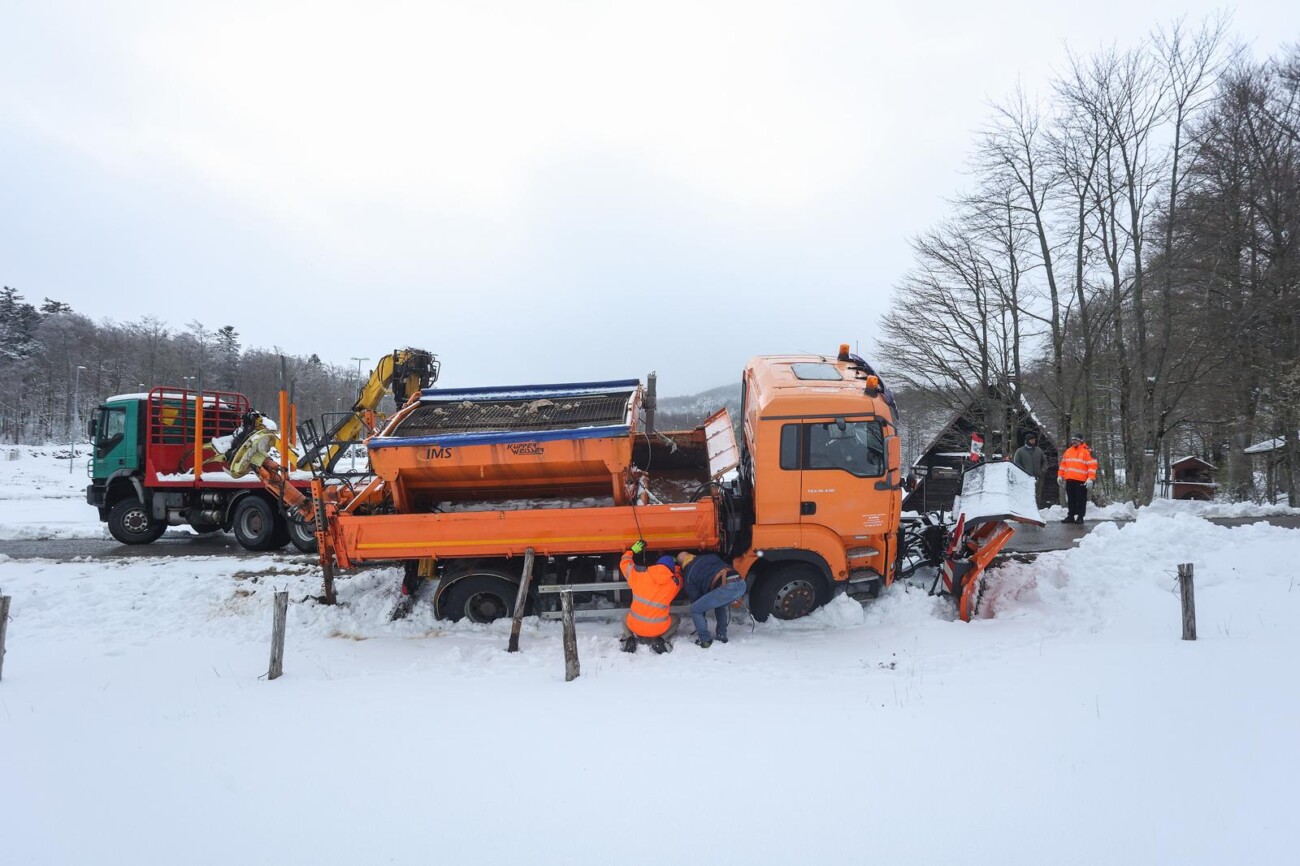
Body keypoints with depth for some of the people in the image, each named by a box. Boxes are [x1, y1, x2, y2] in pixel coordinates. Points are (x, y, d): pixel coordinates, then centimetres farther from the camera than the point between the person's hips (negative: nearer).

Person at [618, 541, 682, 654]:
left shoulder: (639, 574, -6)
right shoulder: (674, 583, -4)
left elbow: (624, 563, 12)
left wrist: (632, 551, 27)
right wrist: (674, 565, 36)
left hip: (635, 625, 1)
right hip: (658, 629, -1)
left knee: (625, 618, 36)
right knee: (675, 620, 30)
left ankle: (629, 638, 5)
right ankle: (660, 639, 3)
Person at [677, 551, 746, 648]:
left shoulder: (689, 574, 16)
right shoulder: (710, 557, 32)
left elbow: (695, 598, 21)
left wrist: (702, 622, 35)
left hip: (725, 588, -7)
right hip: (741, 583, 7)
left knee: (695, 610, 10)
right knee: (721, 604, 37)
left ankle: (705, 640, 10)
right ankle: (722, 636, 37)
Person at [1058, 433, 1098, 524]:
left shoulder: (1087, 452, -4)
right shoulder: (1068, 451, 15)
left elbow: (1092, 465, -9)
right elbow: (1063, 463, 22)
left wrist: (1090, 479, -16)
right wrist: (1060, 475, 16)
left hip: (1081, 481, -6)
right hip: (1069, 480, 6)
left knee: (1081, 500, 0)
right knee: (1071, 500, 10)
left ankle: (1080, 517, 5)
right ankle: (1070, 516, 16)